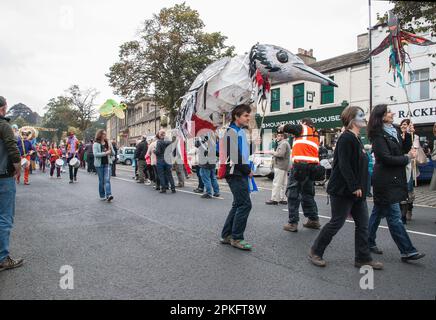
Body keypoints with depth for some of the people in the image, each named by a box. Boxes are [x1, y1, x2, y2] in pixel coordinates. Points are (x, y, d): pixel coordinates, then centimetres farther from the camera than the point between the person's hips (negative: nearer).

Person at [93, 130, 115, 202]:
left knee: (107, 179, -10)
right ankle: (102, 196, 15)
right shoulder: (96, 144, -1)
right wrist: (105, 153, -19)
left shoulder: (108, 143, 10)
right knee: (101, 181, 6)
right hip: (99, 164, -2)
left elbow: (113, 153, 10)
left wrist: (110, 149, -9)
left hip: (107, 163, 2)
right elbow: (95, 154, -14)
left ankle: (108, 195, -20)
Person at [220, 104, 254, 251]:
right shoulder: (232, 131, -11)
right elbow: (235, 156, -19)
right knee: (245, 204, -9)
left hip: (241, 174, 10)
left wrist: (247, 170, 9)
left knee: (238, 205, 11)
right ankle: (236, 238, 2)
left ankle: (226, 235, 19)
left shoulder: (241, 131, 19)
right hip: (235, 174, -10)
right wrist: (248, 170, -10)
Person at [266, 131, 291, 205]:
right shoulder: (285, 143, 22)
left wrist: (273, 152, -11)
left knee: (277, 183, -9)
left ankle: (274, 199, -8)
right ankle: (283, 199, 15)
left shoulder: (283, 144, -13)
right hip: (284, 166, 11)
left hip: (280, 166, -11)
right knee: (283, 184, 11)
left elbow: (280, 154, -25)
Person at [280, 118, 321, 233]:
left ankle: (293, 223, -7)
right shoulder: (316, 135, 27)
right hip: (313, 165, 7)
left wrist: (282, 128, 22)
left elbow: (287, 127, 2)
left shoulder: (302, 128, 8)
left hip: (300, 164, -7)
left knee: (293, 193, -4)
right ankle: (314, 220, 22)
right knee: (308, 194, 18)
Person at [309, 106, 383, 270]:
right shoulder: (346, 138, -16)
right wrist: (354, 187, -21)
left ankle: (363, 258, 21)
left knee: (362, 224, 10)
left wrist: (360, 187, 15)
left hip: (356, 191, 10)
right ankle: (315, 252, 14)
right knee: (336, 223, -1)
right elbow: (344, 165, -23)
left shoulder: (356, 138, 15)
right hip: (343, 190, -10)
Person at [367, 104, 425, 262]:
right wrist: (408, 158, -8)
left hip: (393, 179, 9)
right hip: (385, 180, -9)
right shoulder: (378, 135, -13)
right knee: (394, 216, -4)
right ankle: (407, 251, 0)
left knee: (378, 211, 15)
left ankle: (369, 242, 25)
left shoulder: (394, 131, 14)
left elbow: (402, 150, 18)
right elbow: (387, 158, -18)